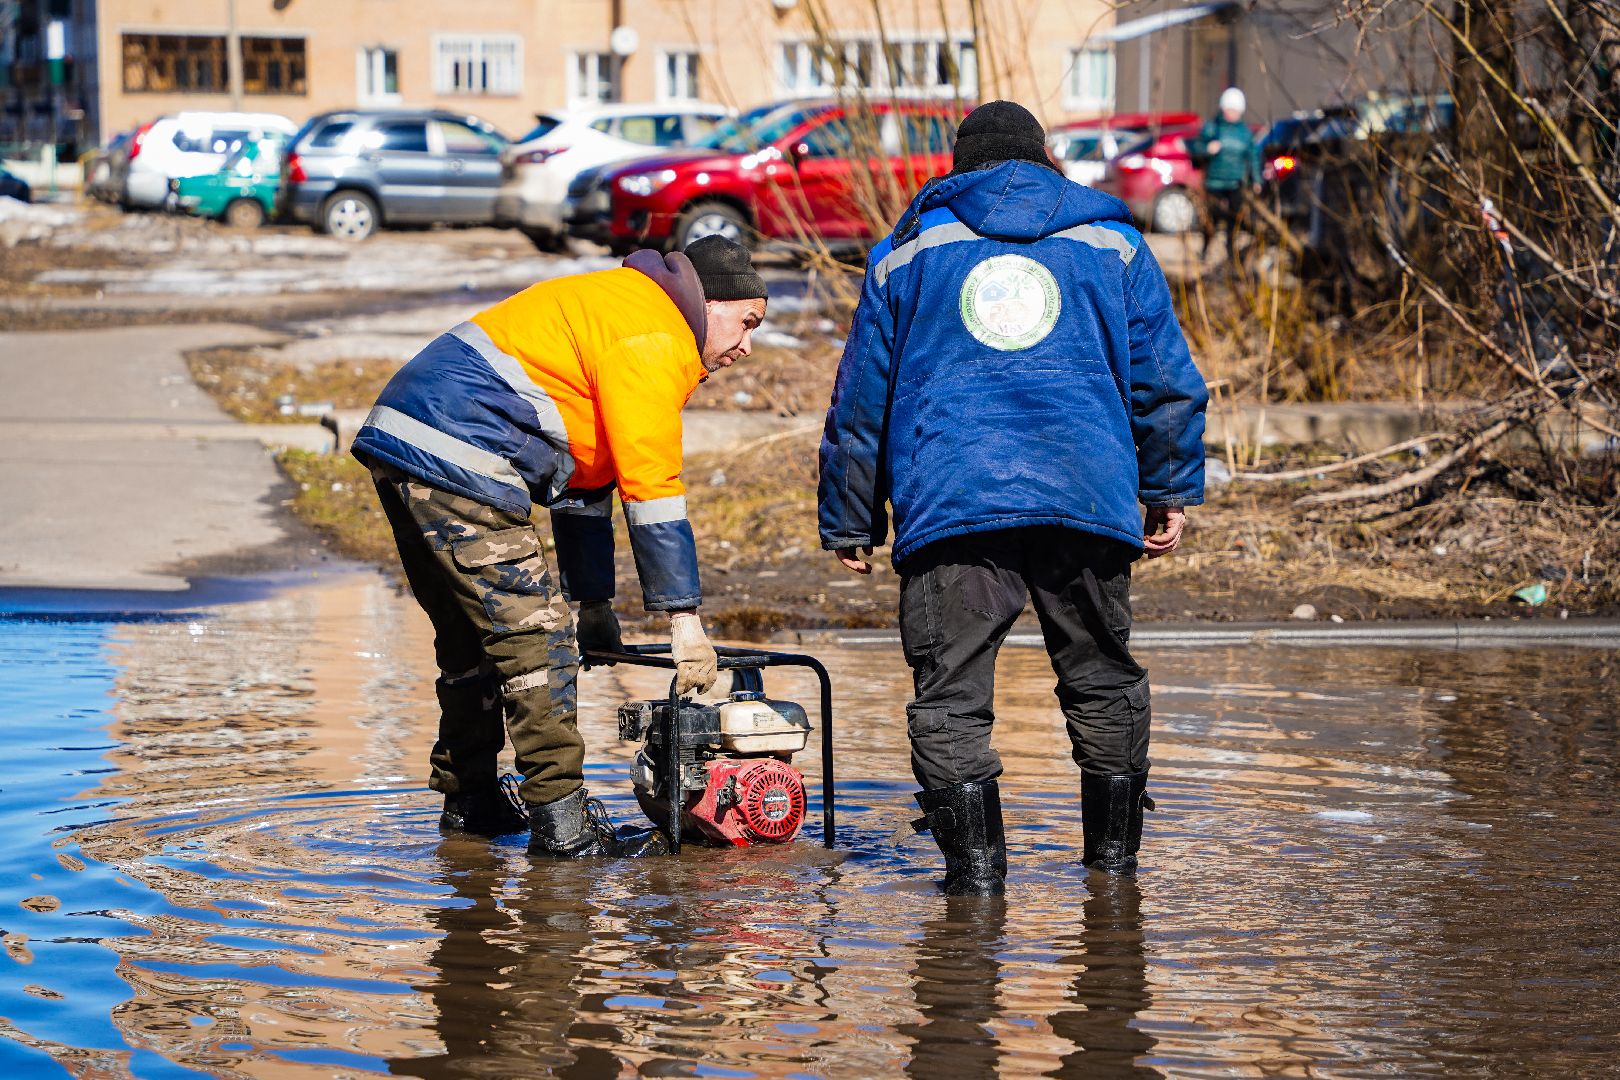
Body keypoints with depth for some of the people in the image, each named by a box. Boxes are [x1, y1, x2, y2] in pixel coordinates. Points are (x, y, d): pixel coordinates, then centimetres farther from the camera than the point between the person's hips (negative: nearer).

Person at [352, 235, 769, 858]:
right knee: (535, 638, -8)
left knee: (471, 638, 21)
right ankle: (560, 822, -8)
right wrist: (683, 617, -11)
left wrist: (595, 603, 28)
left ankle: (468, 799, 31)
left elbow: (587, 478, 29)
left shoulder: (613, 314, 25)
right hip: (457, 460, -11)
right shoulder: (654, 339, -7)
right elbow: (651, 485, -13)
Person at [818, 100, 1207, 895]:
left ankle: (975, 862, -9)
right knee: (1103, 680, 16)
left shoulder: (906, 252, 17)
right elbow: (1166, 377, 15)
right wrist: (1172, 492, 21)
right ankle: (1114, 856, 22)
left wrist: (848, 524, 21)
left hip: (950, 500, -1)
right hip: (1088, 500, 1)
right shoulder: (1111, 242, 18)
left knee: (951, 694, 1)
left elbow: (860, 399, 17)